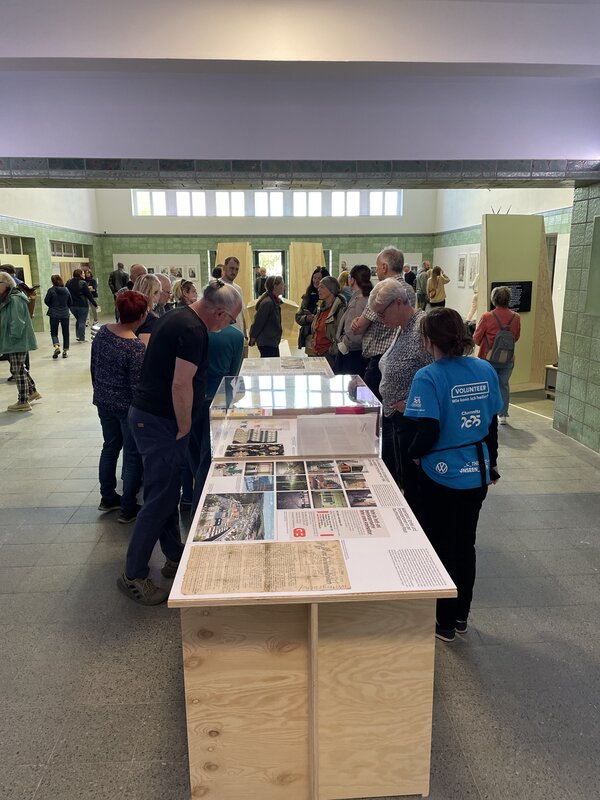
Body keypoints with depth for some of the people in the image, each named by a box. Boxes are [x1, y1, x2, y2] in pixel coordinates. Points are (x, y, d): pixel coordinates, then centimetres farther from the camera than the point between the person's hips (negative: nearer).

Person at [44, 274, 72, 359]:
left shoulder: (51, 290, -10)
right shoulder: (66, 290, 0)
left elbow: (46, 301, -5)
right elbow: (70, 302, 6)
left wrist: (52, 306, 14)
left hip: (54, 314, -3)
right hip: (65, 314, 3)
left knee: (54, 332, 6)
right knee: (65, 332, 10)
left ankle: (56, 346, -17)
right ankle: (65, 350, 11)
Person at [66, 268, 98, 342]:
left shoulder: (68, 283, 6)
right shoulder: (82, 283, -12)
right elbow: (89, 295, -12)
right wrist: (95, 304, -6)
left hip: (72, 305, 6)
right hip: (82, 305, -6)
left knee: (78, 320, 21)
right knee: (82, 321, 1)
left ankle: (78, 335, 16)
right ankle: (81, 338, 3)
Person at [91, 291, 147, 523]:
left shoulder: (102, 332, -3)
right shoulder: (136, 347, -24)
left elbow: (94, 367, 8)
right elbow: (137, 385, -20)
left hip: (104, 402, 7)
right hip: (127, 406, -7)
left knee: (110, 447, 21)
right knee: (133, 455, 6)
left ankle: (107, 498, 35)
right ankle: (128, 509, 15)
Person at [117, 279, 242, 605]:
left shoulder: (176, 318, 12)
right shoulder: (193, 330, -19)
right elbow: (181, 385, -25)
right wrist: (184, 429, -12)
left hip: (147, 413, 10)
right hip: (159, 422, -10)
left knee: (167, 491, 18)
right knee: (160, 499, -2)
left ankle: (175, 557, 31)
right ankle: (133, 576, 10)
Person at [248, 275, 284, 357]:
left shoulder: (275, 301, 10)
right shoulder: (267, 303, -20)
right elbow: (258, 322, -17)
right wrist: (252, 339, -9)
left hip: (273, 342, 10)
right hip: (267, 343, -10)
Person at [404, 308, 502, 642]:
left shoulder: (429, 377, -19)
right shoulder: (486, 370, -2)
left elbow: (429, 431, -23)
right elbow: (492, 423, 6)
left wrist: (414, 453, -2)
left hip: (442, 476, -5)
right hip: (477, 474, 5)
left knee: (442, 547, 12)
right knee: (466, 544, 20)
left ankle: (445, 622, 28)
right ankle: (462, 616, 36)